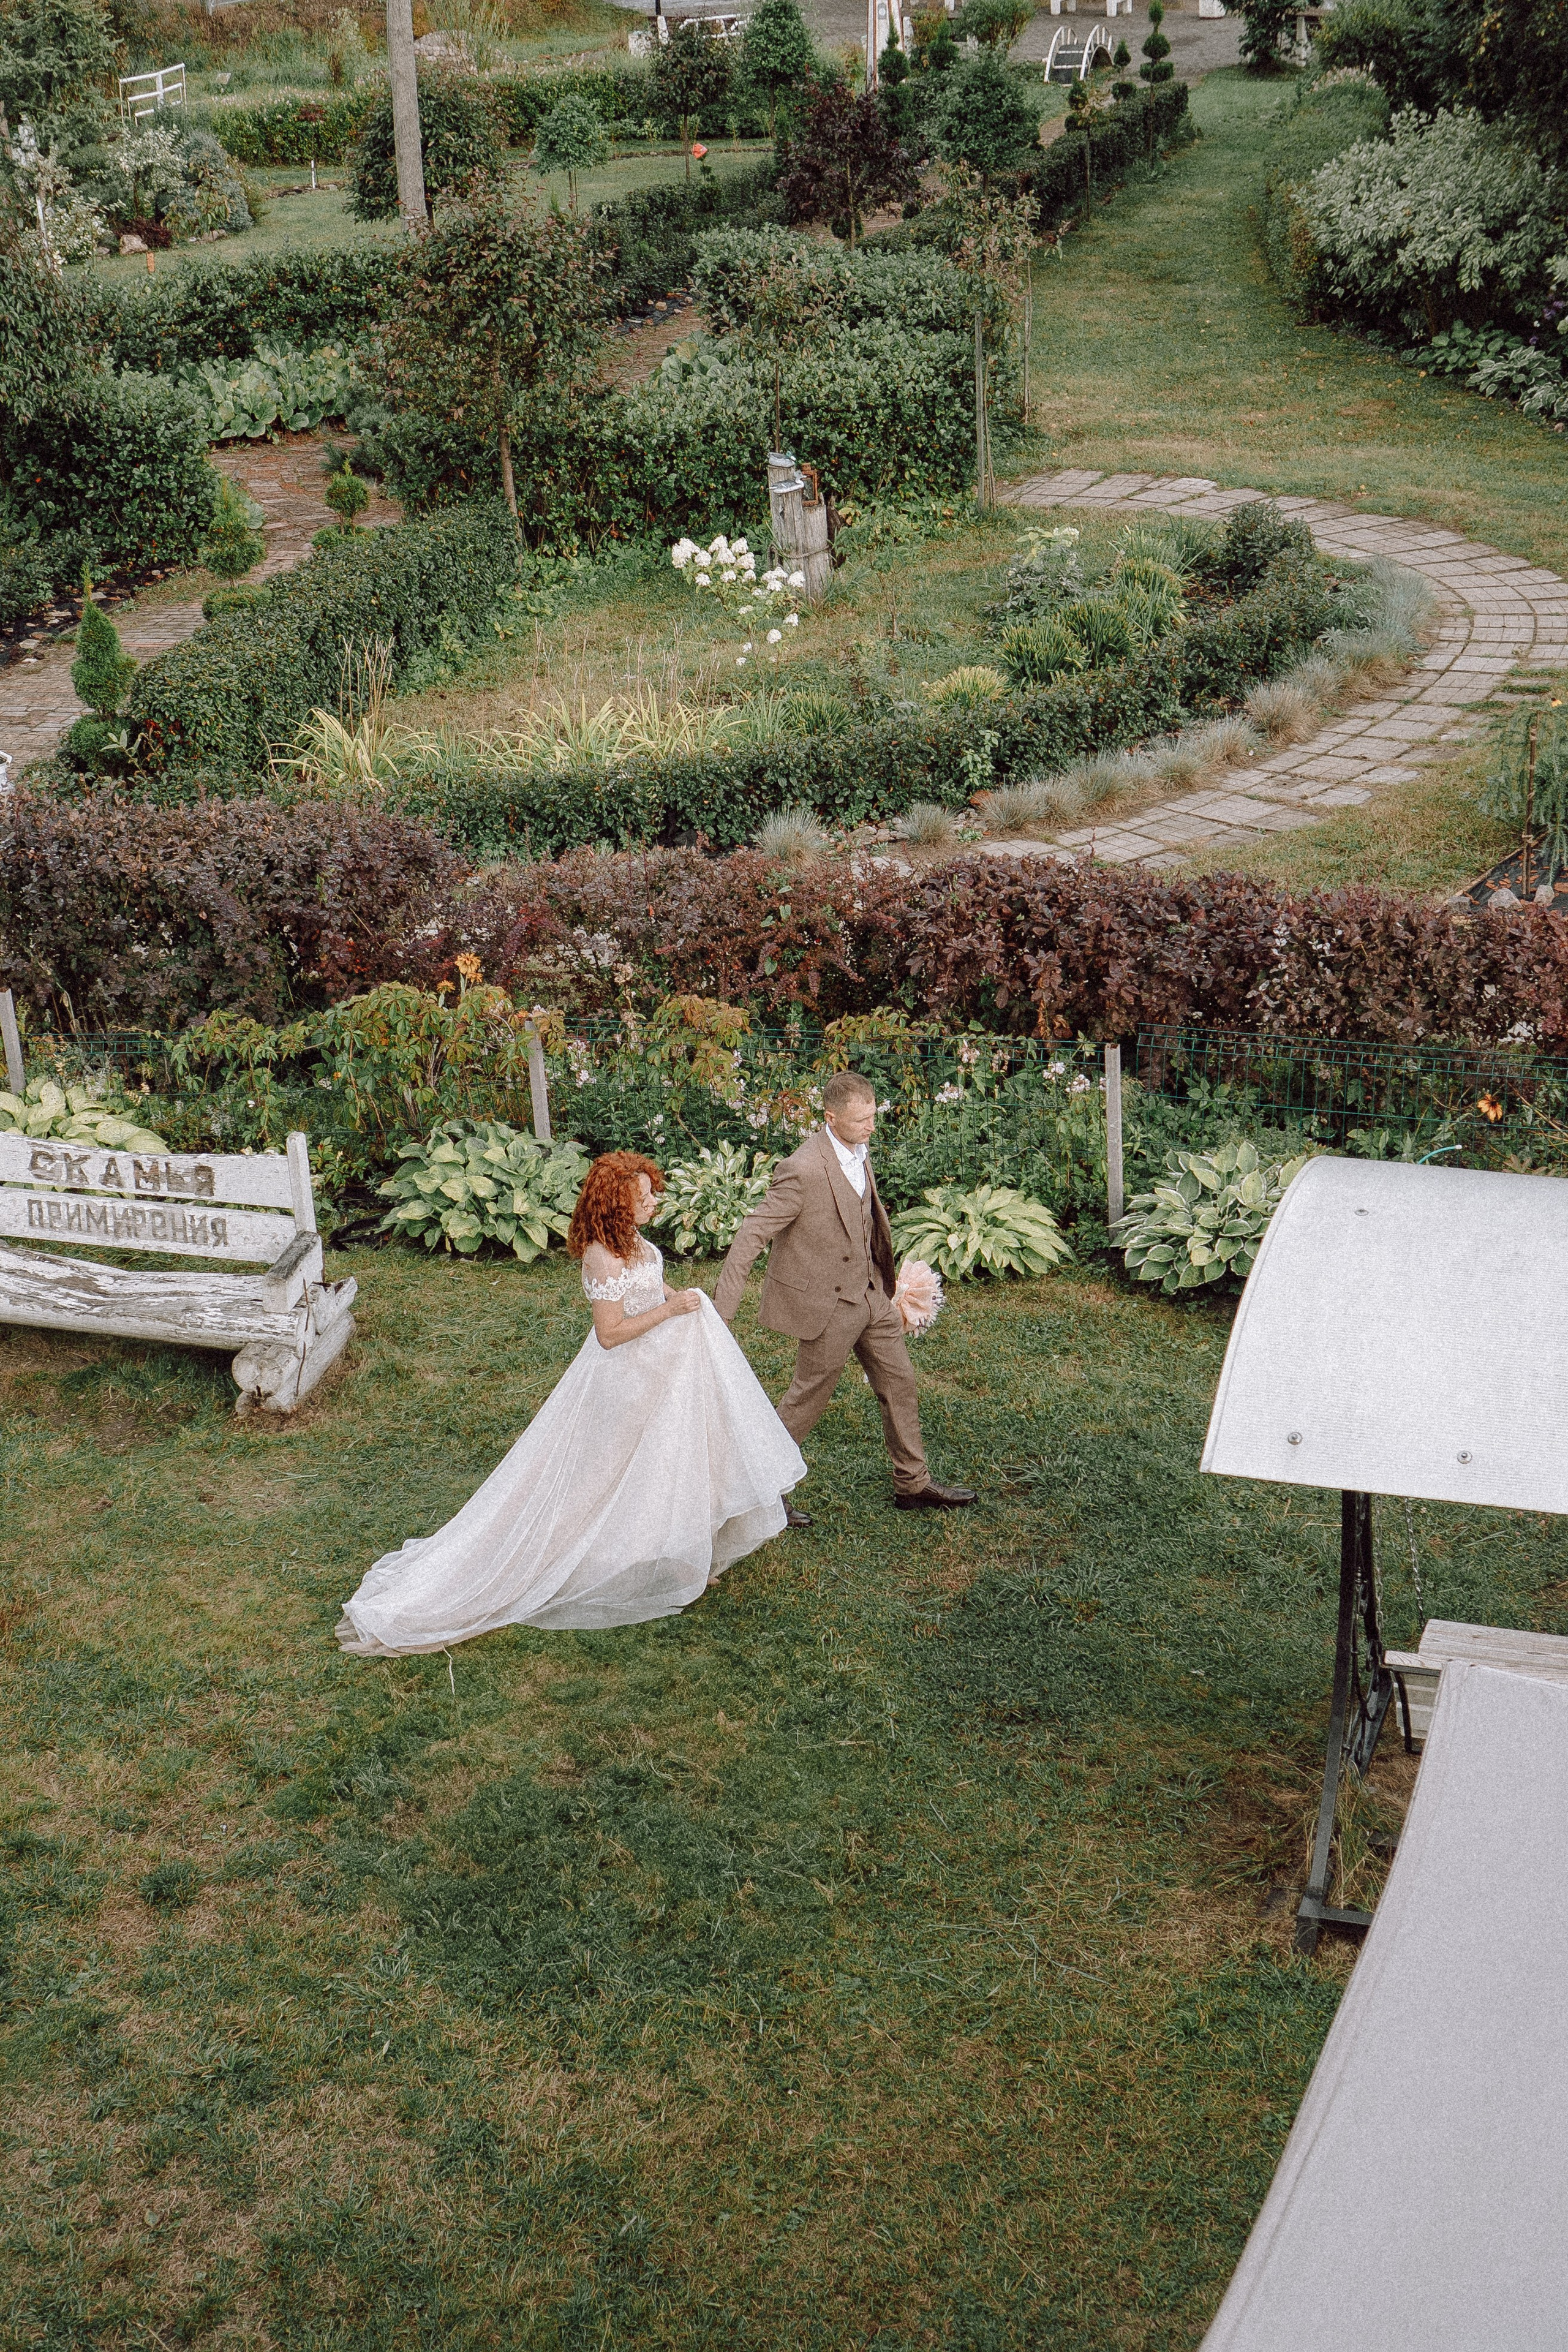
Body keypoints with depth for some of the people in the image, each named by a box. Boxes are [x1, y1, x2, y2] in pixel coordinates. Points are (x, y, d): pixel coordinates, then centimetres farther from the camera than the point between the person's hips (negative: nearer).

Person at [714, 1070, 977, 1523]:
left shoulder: (858, 1152, 0)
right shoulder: (804, 1171, -27)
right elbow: (752, 1234, -24)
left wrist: (886, 1283, 23)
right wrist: (722, 1309, -25)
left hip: (870, 1293, 8)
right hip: (827, 1302, -8)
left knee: (899, 1383, 14)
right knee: (809, 1396, 6)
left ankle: (913, 1484, 28)